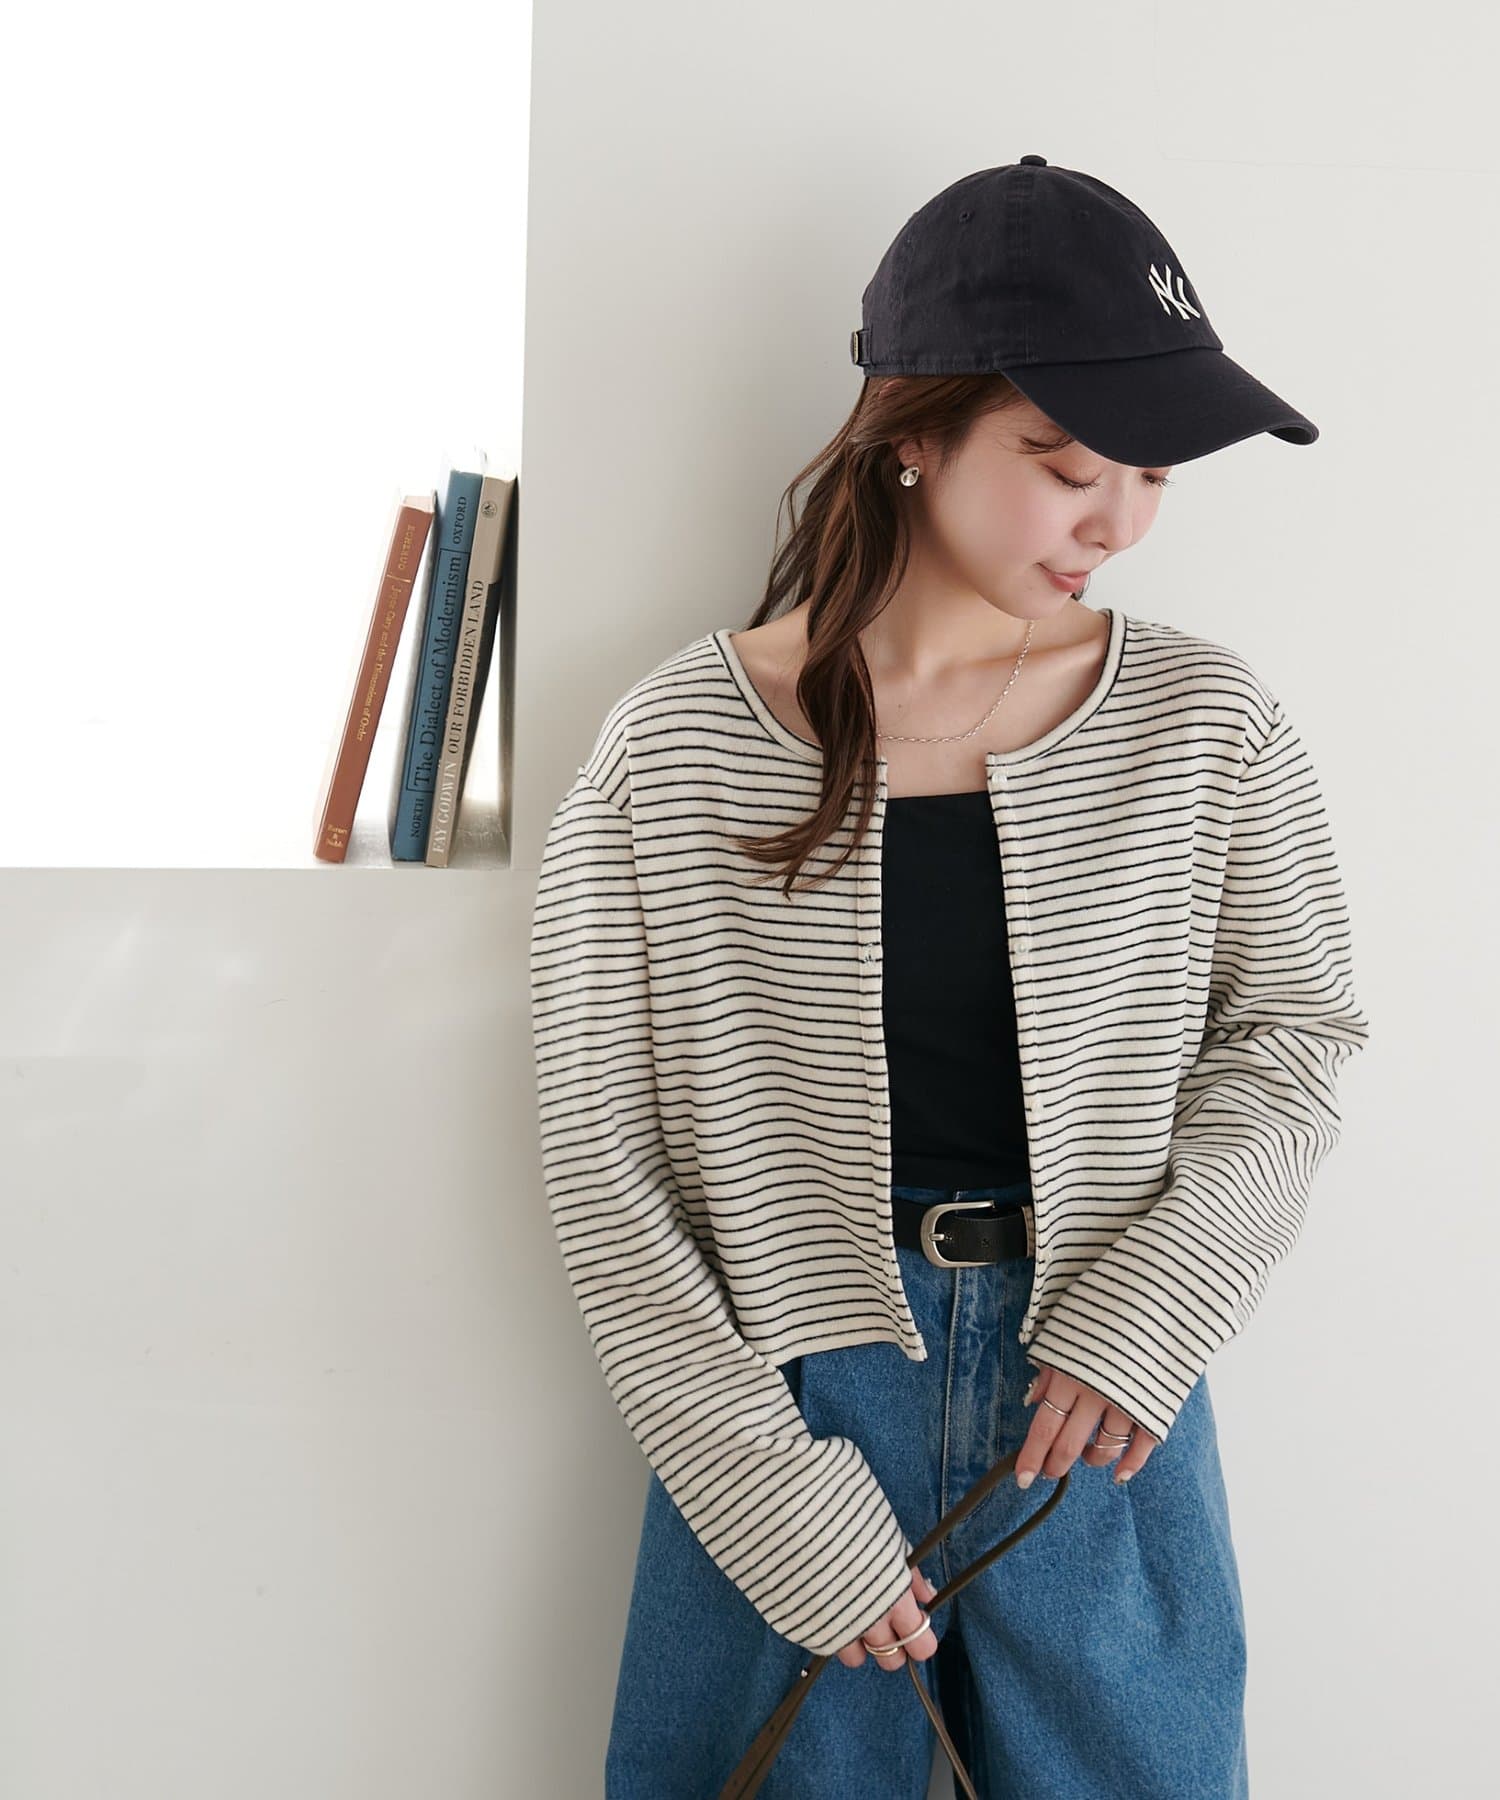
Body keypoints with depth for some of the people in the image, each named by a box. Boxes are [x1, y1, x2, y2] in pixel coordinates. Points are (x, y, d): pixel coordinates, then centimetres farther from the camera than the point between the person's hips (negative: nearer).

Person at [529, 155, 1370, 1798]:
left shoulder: (1204, 726, -4)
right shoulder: (669, 753, -10)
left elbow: (1292, 1030, 6)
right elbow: (598, 1170, -7)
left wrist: (1153, 1307, -9)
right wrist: (774, 1494, -10)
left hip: (1103, 1395, 2)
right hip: (785, 1396, -1)